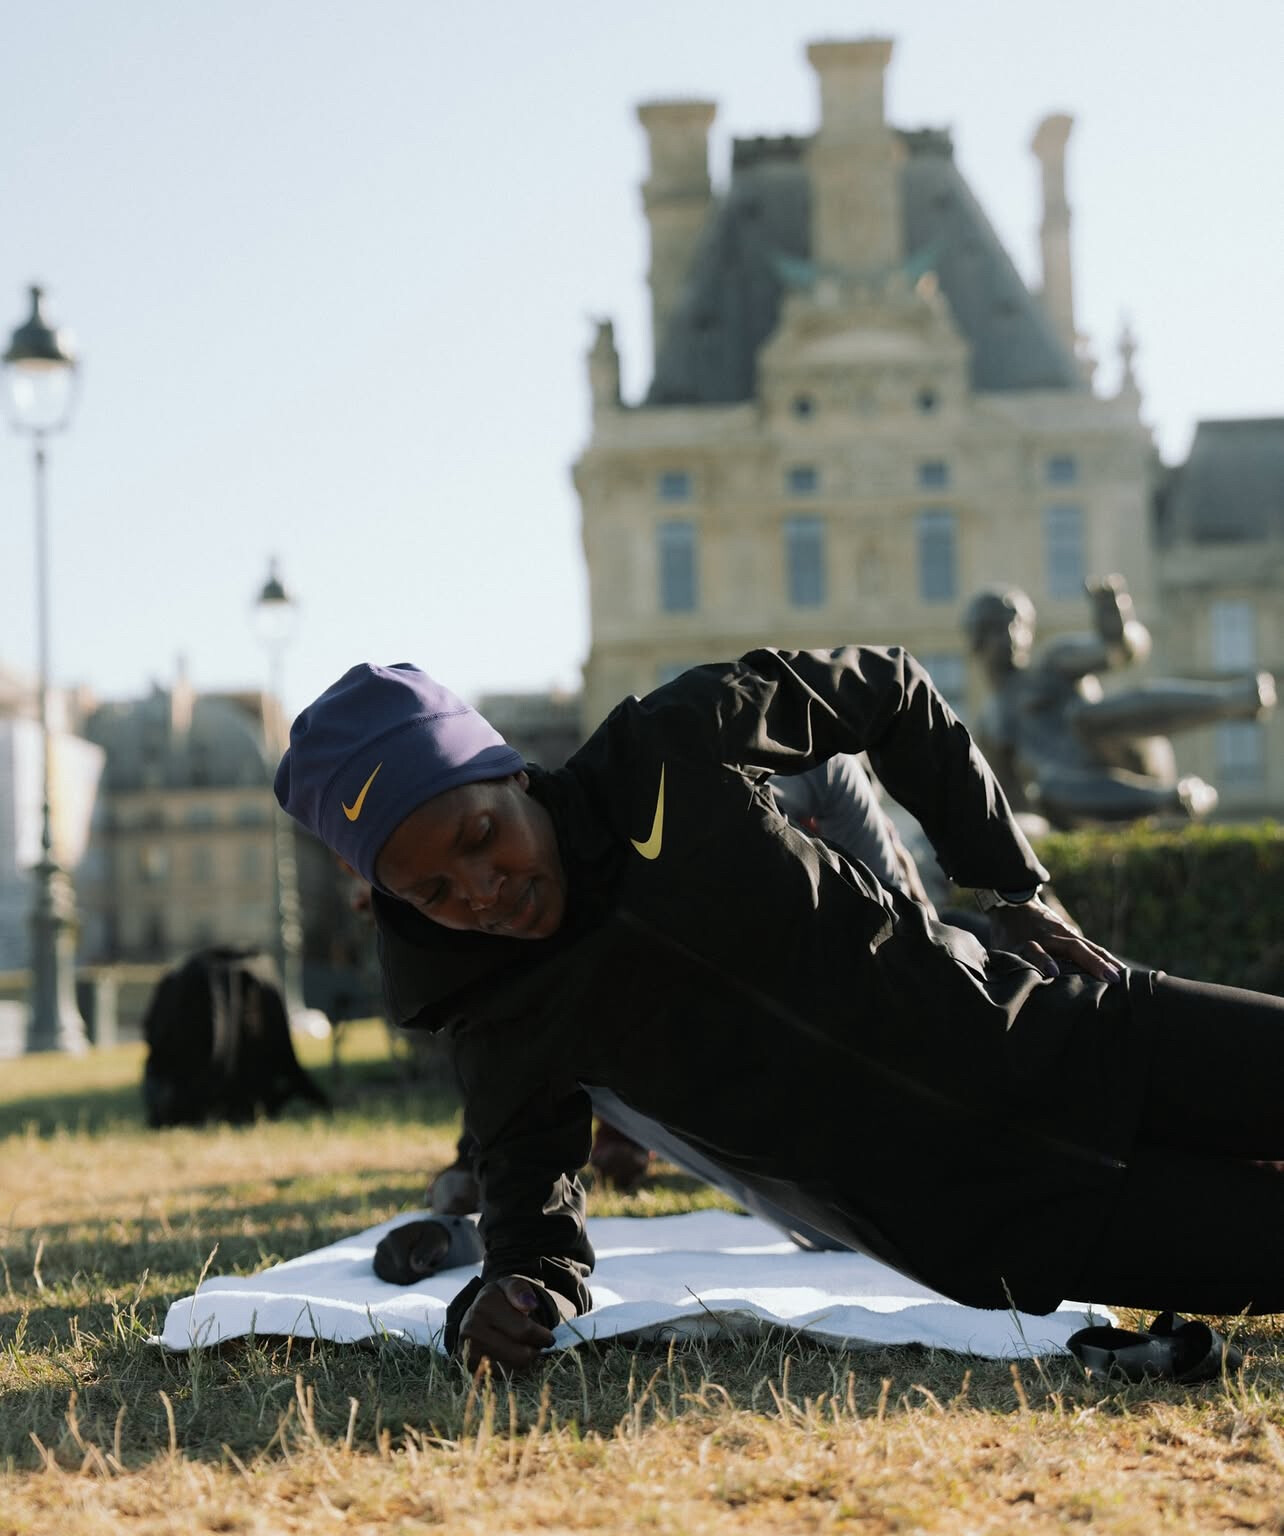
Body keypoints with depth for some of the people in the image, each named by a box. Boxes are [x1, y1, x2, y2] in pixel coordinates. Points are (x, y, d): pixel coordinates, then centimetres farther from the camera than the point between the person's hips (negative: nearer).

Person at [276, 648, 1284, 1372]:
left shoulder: (672, 745, -11)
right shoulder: (502, 1021, -7)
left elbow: (889, 691, 3)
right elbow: (537, 1213, -2)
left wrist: (1015, 888, 3)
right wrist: (511, 1294, -27)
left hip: (1066, 1036, 1)